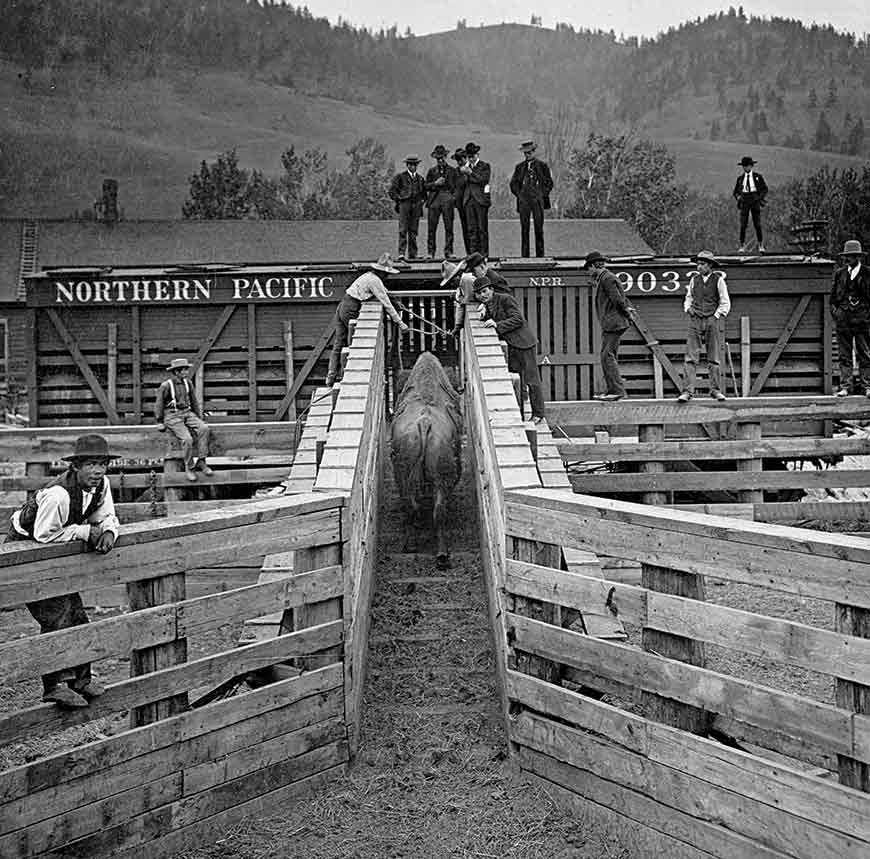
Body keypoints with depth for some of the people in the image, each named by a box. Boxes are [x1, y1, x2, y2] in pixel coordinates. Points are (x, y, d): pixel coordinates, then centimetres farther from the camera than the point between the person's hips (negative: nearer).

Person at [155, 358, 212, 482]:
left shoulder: (187, 383, 7)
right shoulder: (166, 385, -10)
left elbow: (194, 402, 17)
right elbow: (159, 404, -1)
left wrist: (199, 419, 14)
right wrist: (160, 422, -1)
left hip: (187, 413, 5)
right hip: (172, 416, -5)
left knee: (204, 428, -24)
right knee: (187, 438, -29)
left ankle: (201, 461, -19)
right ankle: (189, 468, -11)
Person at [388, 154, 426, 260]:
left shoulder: (420, 178, 17)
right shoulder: (400, 176, 3)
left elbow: (424, 191, 28)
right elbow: (391, 191, 4)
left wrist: (422, 201, 13)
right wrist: (398, 200, -3)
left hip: (416, 206, 4)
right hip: (404, 204, -4)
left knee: (413, 231, 4)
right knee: (403, 230, -12)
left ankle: (412, 254, 7)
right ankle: (401, 253, -16)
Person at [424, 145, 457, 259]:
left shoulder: (452, 170, 14)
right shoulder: (431, 171, 16)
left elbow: (456, 186, 13)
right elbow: (426, 187, 11)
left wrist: (454, 196, -3)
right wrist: (435, 183, -6)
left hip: (447, 199, -1)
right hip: (434, 199, 1)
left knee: (449, 227, -4)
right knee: (431, 227, -4)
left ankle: (448, 252, 0)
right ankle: (430, 252, 0)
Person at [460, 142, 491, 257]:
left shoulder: (485, 166, 3)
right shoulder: (466, 165, 17)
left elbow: (483, 180, -11)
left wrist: (471, 172, -15)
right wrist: (462, 171, -6)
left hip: (481, 200, -4)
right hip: (469, 199, 4)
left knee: (482, 228, -5)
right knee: (472, 228, 2)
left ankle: (484, 253, -2)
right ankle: (474, 251, 4)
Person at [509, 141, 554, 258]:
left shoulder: (542, 166, 7)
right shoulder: (519, 167, 14)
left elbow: (549, 182, 9)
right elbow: (513, 183, 18)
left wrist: (542, 195, 0)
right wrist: (519, 194, 6)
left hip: (538, 200, -2)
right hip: (523, 201, 2)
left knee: (539, 228, -3)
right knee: (524, 228, -1)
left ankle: (540, 255, 0)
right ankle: (524, 255, 1)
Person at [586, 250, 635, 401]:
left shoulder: (607, 278, -12)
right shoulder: (602, 278, 20)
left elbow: (617, 299, -17)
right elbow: (621, 297, 23)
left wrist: (627, 312, -4)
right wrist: (629, 308, 10)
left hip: (614, 324, -10)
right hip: (608, 325, 10)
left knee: (608, 356, -12)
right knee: (606, 357, 10)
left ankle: (617, 390, -12)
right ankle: (611, 390, 13)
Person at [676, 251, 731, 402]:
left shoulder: (718, 280, 1)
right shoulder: (694, 279, 8)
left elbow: (725, 304, 5)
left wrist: (716, 316, -5)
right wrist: (688, 308, 3)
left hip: (711, 321, -2)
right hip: (695, 321, 2)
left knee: (713, 358, 5)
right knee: (690, 358, -7)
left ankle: (716, 390, 13)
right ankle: (687, 391, -10)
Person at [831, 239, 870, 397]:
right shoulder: (839, 273, 11)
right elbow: (833, 295, 17)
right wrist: (834, 310, 5)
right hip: (843, 319, 2)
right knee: (844, 355, 2)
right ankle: (844, 387, 4)